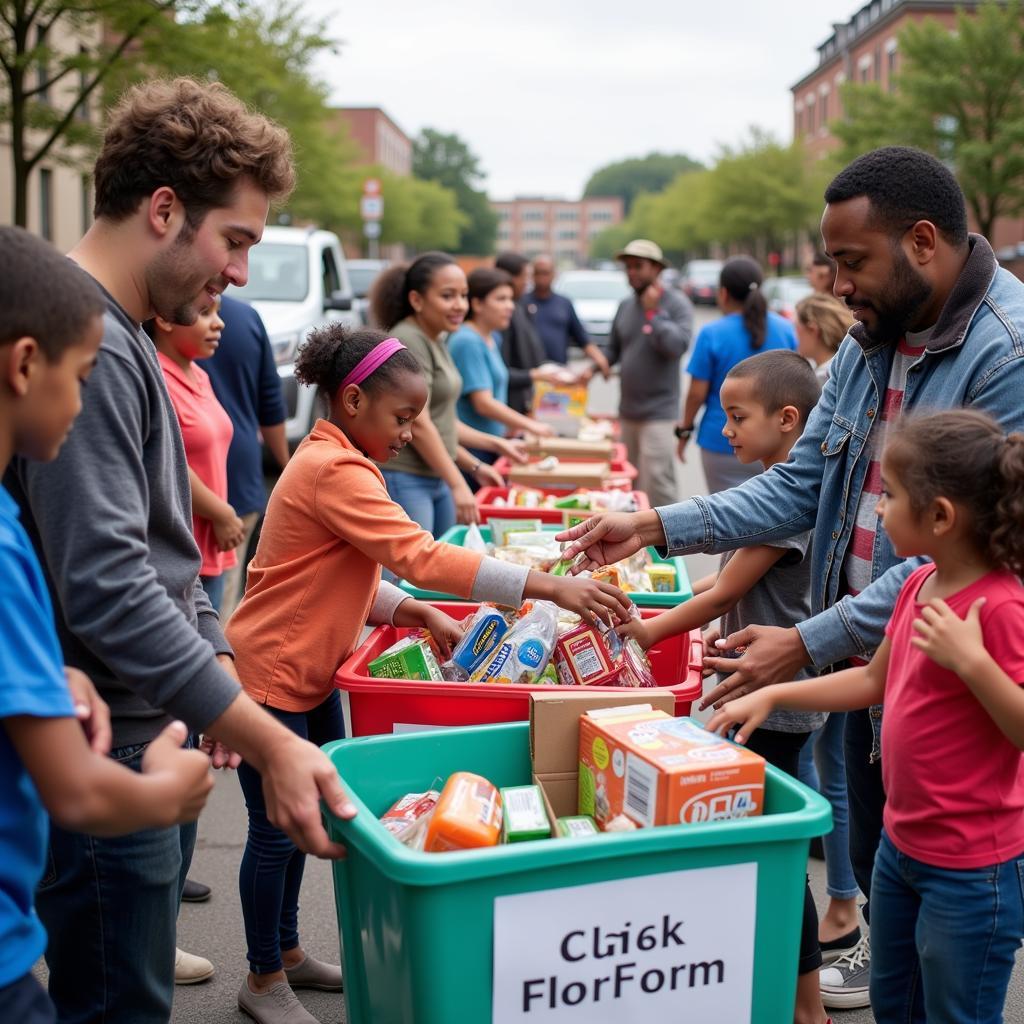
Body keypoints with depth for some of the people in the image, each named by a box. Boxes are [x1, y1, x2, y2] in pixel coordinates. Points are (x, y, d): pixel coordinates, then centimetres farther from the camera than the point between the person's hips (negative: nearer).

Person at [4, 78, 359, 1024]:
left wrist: (223, 679, 15)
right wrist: (269, 740, -25)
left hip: (155, 741, 10)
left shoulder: (124, 339, 13)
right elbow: (107, 592, -26)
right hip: (105, 759, -10)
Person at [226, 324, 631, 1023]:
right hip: (270, 673, -10)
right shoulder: (334, 473, -24)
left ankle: (288, 950, 33)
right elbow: (421, 557, -33)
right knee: (276, 829, 3)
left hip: (311, 673, 10)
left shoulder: (335, 462, 9)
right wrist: (550, 587, -35)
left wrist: (421, 615, -5)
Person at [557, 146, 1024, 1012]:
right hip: (865, 660, 7)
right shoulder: (868, 346, 4)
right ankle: (883, 963, 47)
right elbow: (800, 487, 5)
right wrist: (655, 527, -5)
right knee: (875, 863, 24)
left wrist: (809, 643, -27)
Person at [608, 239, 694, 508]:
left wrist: (654, 312, -13)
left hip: (659, 412, -7)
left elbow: (677, 345, -19)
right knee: (632, 483, 10)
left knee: (657, 484, -13)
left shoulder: (677, 303, -6)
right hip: (628, 411, 7)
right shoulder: (625, 306, 13)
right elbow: (614, 350, 21)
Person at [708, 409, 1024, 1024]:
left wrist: (970, 659, -34)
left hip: (969, 872, -8)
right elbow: (874, 681, 15)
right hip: (902, 844, 8)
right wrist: (772, 695, 10)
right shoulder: (919, 584, 1)